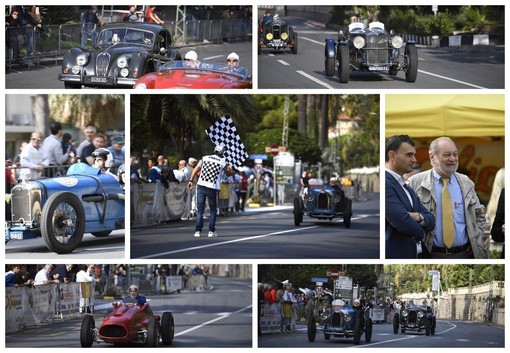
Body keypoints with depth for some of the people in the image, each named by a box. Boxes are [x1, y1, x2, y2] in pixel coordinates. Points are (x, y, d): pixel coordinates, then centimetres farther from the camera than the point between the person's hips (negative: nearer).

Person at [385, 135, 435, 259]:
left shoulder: (409, 190, 18)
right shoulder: (385, 182, -14)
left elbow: (431, 221, 14)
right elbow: (401, 221, -23)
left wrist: (419, 217, -9)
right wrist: (420, 232, -3)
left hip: (412, 255, 9)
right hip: (394, 254, -9)